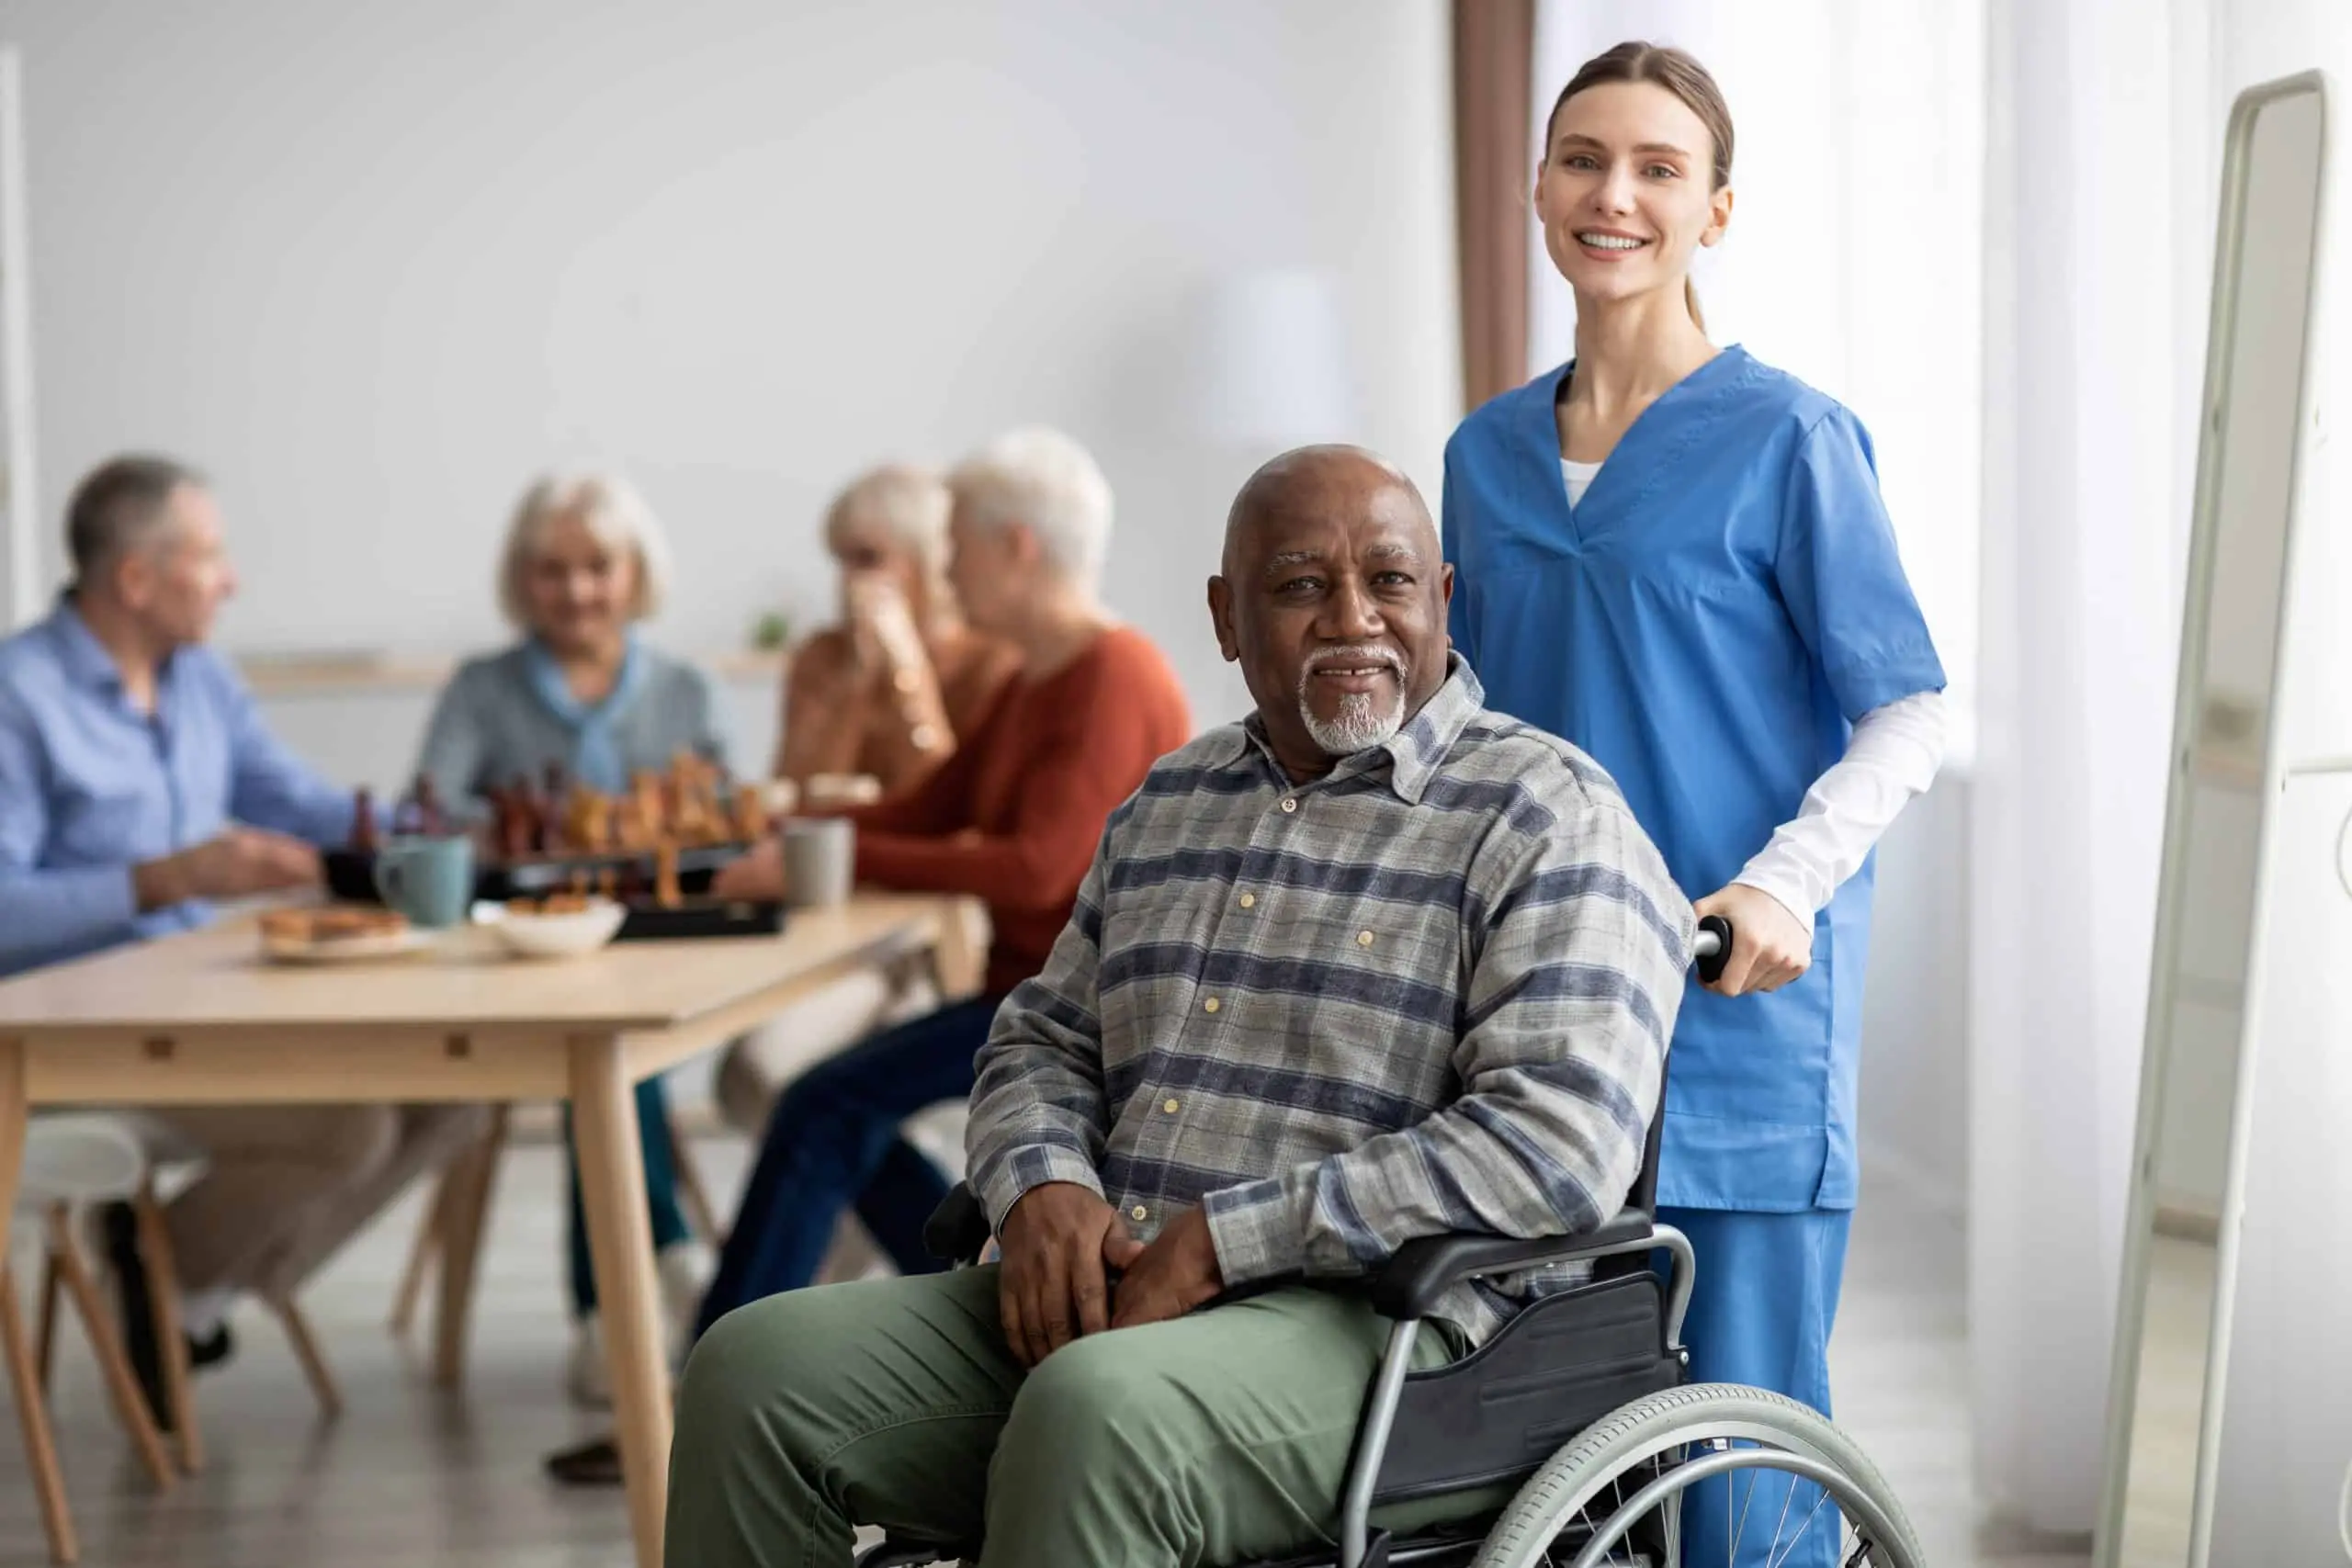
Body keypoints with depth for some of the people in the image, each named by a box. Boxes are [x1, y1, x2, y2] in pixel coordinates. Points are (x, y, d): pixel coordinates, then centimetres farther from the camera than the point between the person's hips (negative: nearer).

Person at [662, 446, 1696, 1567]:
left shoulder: (1544, 816, -2)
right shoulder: (1169, 804, 20)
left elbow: (1562, 1147, -15)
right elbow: (1045, 1040, 26)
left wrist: (1219, 1242, -17)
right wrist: (1041, 1188, -1)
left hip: (1382, 1321, -6)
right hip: (1101, 1302, 7)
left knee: (1098, 1407, -37)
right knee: (757, 1366, -13)